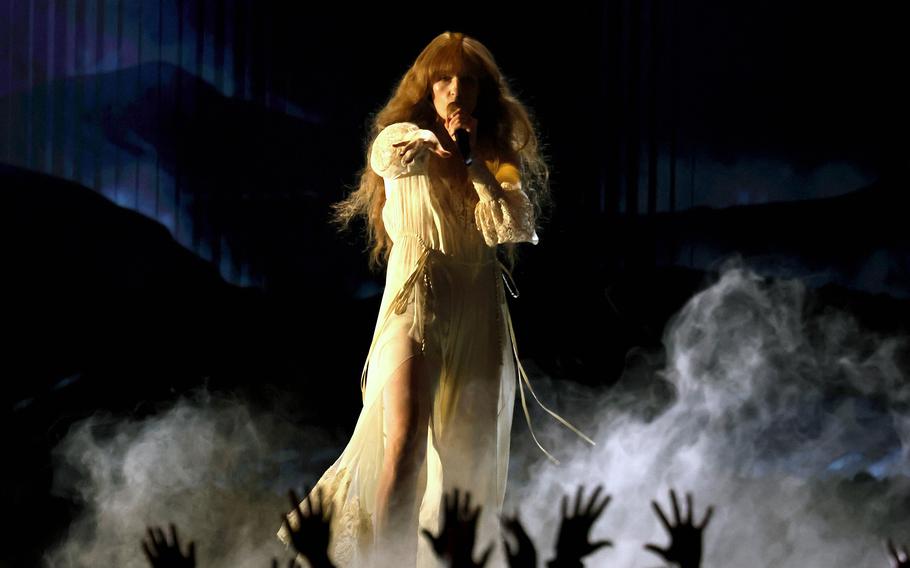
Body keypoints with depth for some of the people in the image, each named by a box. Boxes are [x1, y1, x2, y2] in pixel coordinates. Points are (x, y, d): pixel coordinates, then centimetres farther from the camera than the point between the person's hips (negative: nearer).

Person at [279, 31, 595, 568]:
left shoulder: (499, 158, 10)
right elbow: (390, 156, -22)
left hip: (480, 321, 4)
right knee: (404, 451, -21)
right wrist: (427, 141, -34)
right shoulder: (400, 142, 2)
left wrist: (474, 160, -7)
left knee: (473, 465, 6)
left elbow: (510, 228, -6)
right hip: (415, 307, -4)